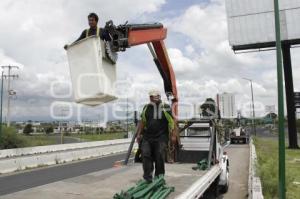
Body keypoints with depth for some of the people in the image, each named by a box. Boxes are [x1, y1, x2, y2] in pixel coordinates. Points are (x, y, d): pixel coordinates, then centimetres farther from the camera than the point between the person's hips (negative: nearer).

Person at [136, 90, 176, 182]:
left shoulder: (166, 108, -2)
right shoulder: (146, 107, 11)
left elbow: (171, 122, -1)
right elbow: (142, 122, 17)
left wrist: (172, 135, -5)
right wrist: (139, 134, 15)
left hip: (161, 137, -3)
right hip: (147, 137, 4)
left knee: (160, 157, -3)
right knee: (146, 155, -5)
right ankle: (147, 177, 4)